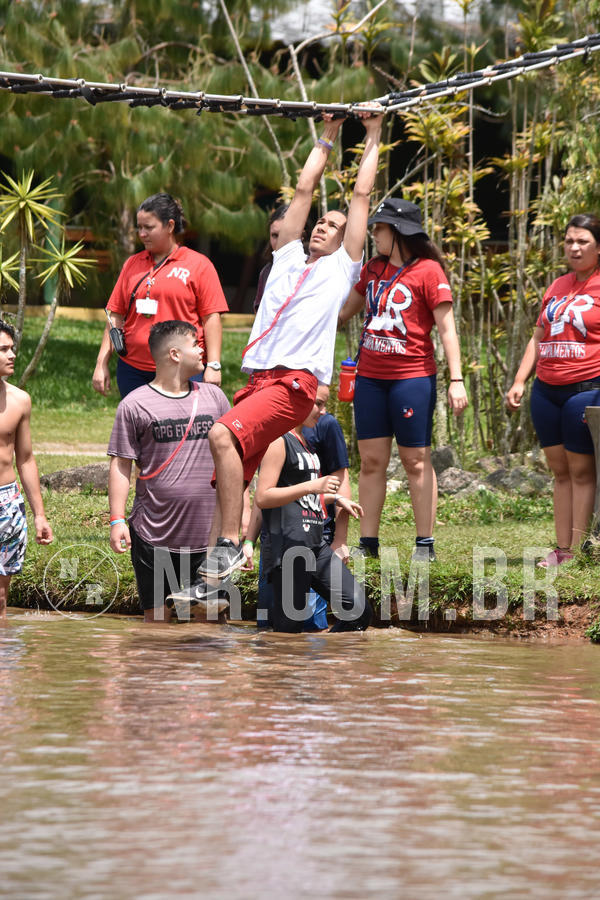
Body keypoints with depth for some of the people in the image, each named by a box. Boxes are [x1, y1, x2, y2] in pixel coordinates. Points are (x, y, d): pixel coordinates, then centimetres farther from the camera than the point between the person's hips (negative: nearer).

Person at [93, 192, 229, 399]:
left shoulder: (198, 264, 3)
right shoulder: (133, 264, 15)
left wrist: (213, 366, -8)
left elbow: (211, 318, 0)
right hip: (133, 370, 4)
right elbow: (116, 316, 15)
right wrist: (101, 364, 10)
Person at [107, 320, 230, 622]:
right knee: (156, 615, 4)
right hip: (154, 535, -3)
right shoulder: (135, 405, -2)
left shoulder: (213, 396, 9)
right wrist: (116, 520, -8)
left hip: (207, 535, 3)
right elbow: (121, 465, -2)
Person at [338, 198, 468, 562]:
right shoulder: (374, 269, 13)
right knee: (371, 460, 5)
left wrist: (456, 380, -15)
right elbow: (342, 312, 25)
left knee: (416, 461, -1)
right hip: (370, 378, 6)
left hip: (412, 378, -6)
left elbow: (447, 328, -9)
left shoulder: (428, 271, -7)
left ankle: (425, 544, 4)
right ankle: (368, 543, 8)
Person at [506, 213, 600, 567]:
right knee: (560, 470, 8)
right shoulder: (556, 288, 17)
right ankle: (561, 549, 10)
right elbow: (538, 339, 23)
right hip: (547, 390, 7)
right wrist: (519, 381, 14)